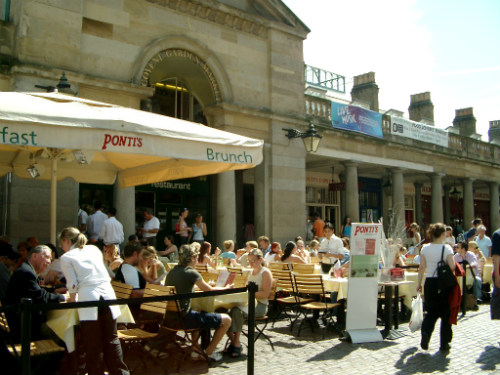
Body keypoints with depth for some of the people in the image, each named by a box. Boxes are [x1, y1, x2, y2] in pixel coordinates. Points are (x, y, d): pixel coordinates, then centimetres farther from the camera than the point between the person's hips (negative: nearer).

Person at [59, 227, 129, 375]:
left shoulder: (66, 257, 5)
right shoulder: (94, 249, 18)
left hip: (87, 298, -4)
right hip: (107, 293, 4)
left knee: (92, 342, 7)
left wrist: (72, 300, 15)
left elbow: (73, 284, -2)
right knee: (111, 338, 13)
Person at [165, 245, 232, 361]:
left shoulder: (171, 272, 9)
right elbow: (210, 291, -3)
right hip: (183, 318, -9)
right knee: (226, 320, 0)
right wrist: (226, 288, 16)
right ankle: (209, 352, 12)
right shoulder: (191, 273, -12)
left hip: (168, 317, 9)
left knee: (198, 314, 39)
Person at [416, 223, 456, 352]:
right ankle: (444, 344, 16)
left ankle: (426, 331, -10)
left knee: (431, 312, 17)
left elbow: (422, 267, 2)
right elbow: (452, 267, -15)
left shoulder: (425, 248, 0)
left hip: (430, 283, 3)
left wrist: (419, 283, 9)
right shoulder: (446, 248, -9)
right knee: (445, 313, 11)